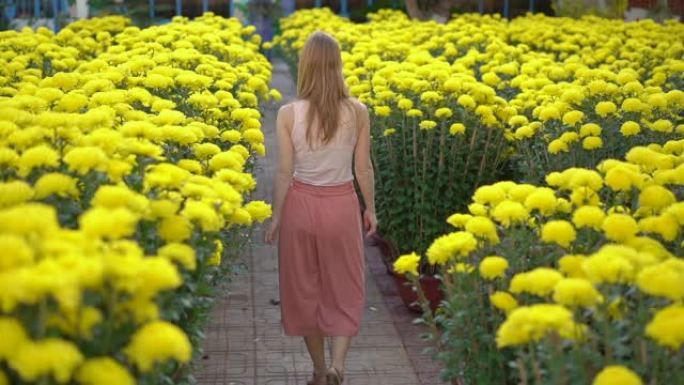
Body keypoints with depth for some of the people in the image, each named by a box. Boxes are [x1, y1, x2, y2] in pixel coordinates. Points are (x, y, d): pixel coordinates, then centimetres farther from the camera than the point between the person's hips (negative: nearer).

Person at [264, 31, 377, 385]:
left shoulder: (289, 114, -13)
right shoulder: (358, 111, -10)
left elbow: (284, 172, -8)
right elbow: (363, 168, -3)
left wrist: (276, 216, 4)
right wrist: (370, 209, 12)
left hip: (301, 204, 0)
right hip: (343, 205, 0)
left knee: (305, 288, 16)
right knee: (344, 288, 15)